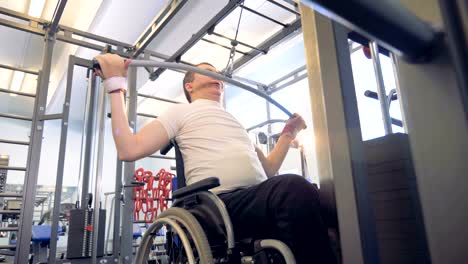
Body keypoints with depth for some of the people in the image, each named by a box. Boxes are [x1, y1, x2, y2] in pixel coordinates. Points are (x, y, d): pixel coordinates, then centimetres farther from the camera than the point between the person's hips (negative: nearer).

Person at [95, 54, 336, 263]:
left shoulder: (234, 120, 33)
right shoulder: (181, 111, 15)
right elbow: (129, 150, 1)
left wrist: (288, 133, 32)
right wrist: (115, 84, 2)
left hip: (259, 199, 7)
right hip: (222, 203, -7)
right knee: (297, 190, -37)